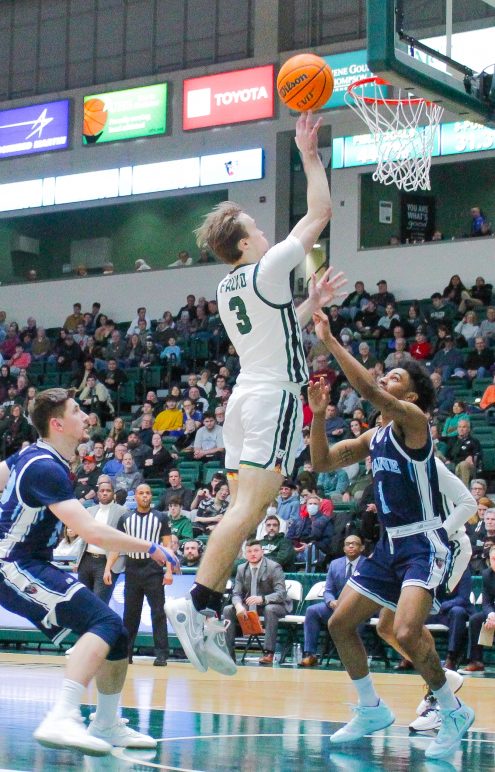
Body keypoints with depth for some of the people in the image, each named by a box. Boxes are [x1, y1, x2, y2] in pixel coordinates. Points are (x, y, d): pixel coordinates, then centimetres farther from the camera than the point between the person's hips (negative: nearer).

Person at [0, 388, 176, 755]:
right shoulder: (46, 468, -21)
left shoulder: (31, 455, 9)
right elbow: (91, 532, -26)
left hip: (30, 565, 10)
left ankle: (107, 725, 25)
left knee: (115, 633, 12)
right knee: (105, 622, -27)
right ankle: (62, 719, -39)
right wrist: (149, 547, -18)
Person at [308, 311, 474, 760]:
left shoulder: (414, 419, -11)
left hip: (424, 544, -9)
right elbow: (323, 462, 16)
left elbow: (368, 390, -28)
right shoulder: (376, 436, 13)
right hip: (390, 544, 9)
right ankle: (372, 711, 25)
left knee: (407, 630, -26)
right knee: (340, 623, 10)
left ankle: (454, 713, -6)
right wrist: (318, 415, 1)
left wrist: (329, 341, -25)